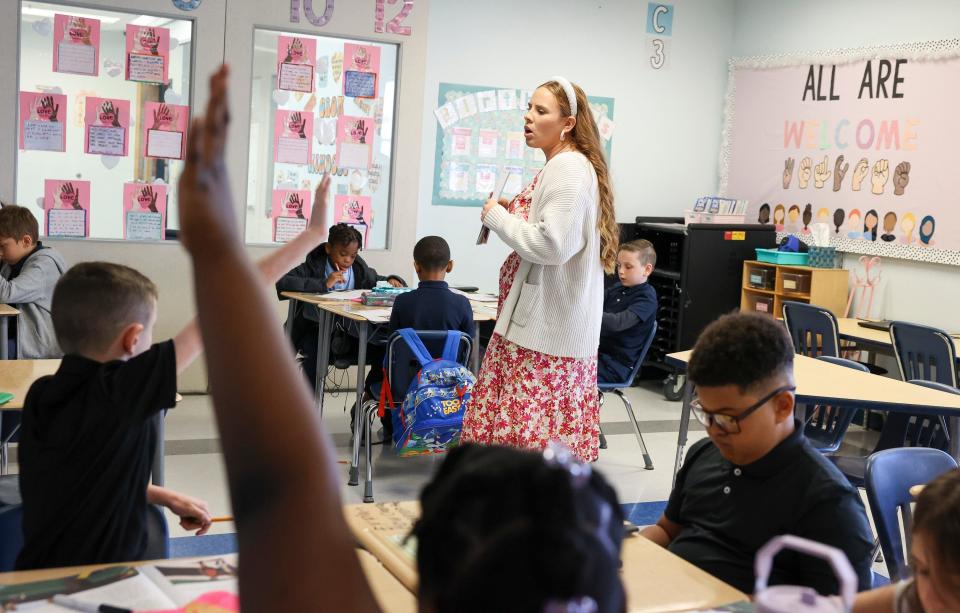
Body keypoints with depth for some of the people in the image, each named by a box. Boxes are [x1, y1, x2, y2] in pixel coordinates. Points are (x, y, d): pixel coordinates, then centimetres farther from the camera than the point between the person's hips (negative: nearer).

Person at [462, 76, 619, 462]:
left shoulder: (569, 167, -15)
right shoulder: (561, 166, 18)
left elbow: (552, 245, -23)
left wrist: (497, 217, -11)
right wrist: (511, 213, 11)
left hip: (548, 326, -11)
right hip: (541, 321, 11)